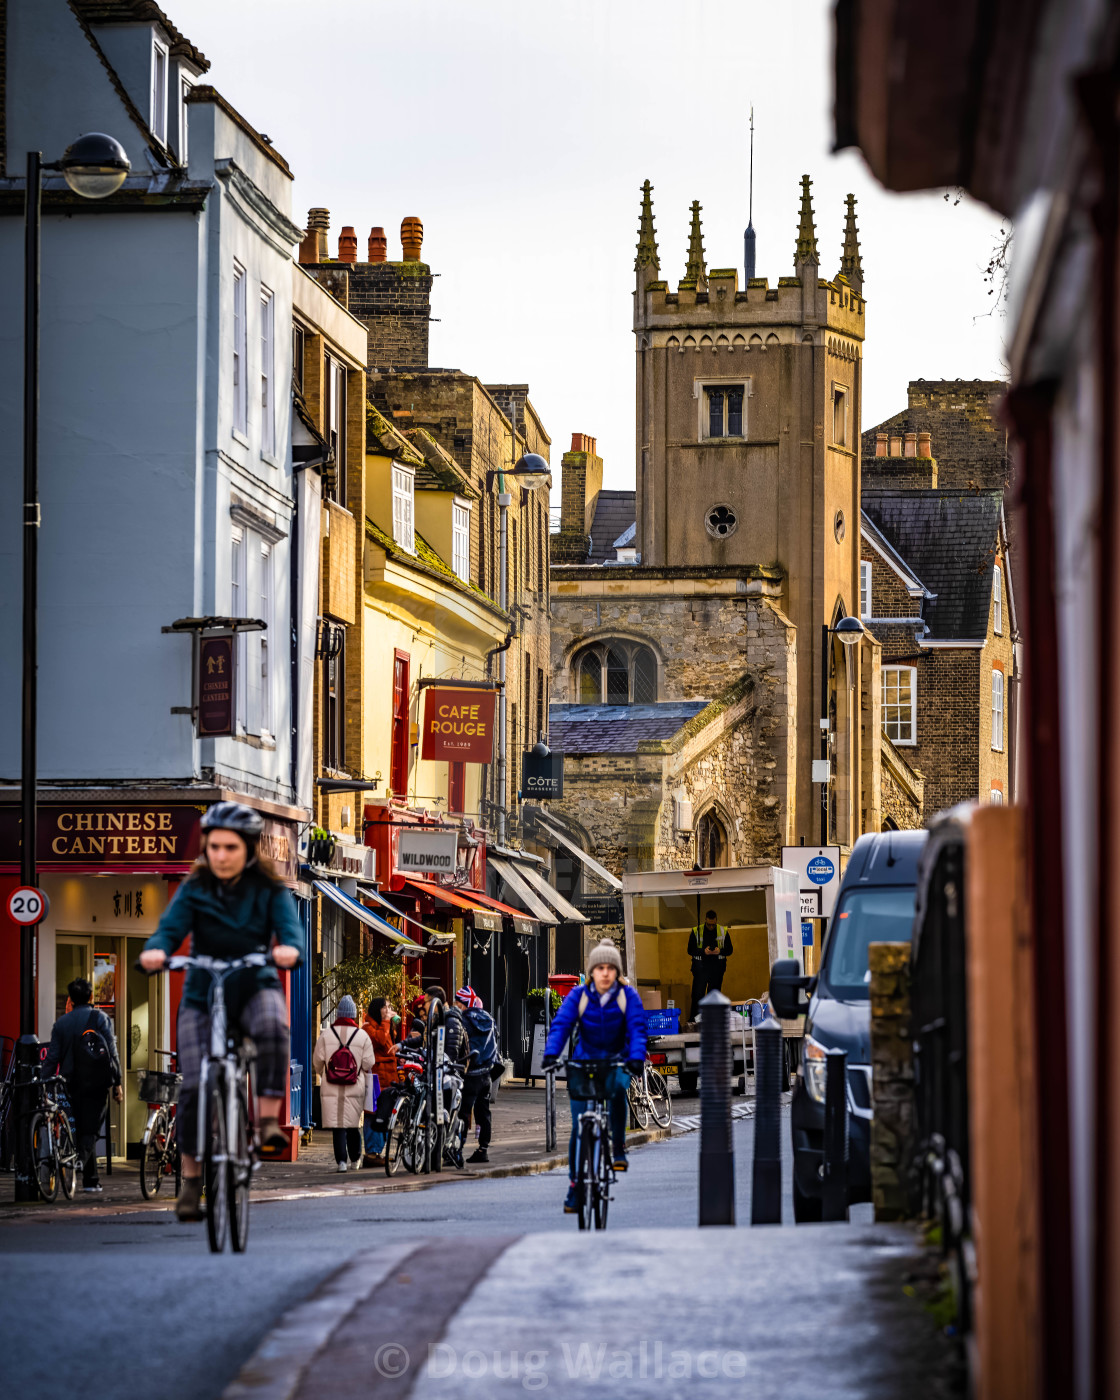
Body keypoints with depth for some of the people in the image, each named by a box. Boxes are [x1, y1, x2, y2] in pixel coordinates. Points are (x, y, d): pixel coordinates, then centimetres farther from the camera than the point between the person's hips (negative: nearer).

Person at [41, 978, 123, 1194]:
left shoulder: (61, 1022, 6)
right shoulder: (100, 1018, 0)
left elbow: (52, 1057, 4)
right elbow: (112, 1052, -6)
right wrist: (117, 1083, -3)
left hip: (72, 1084, 2)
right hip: (96, 1085, -2)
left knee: (80, 1129, 12)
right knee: (90, 1131, -1)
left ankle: (92, 1180, 14)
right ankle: (79, 1163, -29)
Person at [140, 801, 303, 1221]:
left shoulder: (270, 891, -2)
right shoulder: (193, 890, -1)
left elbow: (290, 929, -17)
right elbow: (170, 928, -15)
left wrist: (289, 949, -41)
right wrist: (156, 951, -39)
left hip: (255, 986, -1)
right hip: (203, 991, 1)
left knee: (273, 1027, -37)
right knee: (194, 1087, -10)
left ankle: (269, 1120, -29)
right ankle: (191, 1179, 4)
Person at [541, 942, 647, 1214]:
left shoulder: (628, 996, -6)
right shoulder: (578, 995, -6)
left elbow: (637, 1028, -16)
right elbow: (561, 1024, -16)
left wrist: (637, 1057, -34)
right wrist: (551, 1054, -33)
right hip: (584, 1060, 1)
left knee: (618, 1088, -36)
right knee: (579, 1127, -7)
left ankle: (619, 1148, -20)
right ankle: (575, 1184, 4)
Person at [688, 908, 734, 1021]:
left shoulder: (723, 931, 6)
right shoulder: (696, 932, 3)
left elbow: (729, 950, 9)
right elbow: (690, 950, 2)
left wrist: (720, 951, -13)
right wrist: (703, 951, -16)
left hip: (717, 968, 1)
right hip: (700, 967, -1)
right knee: (697, 994, -7)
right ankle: (693, 1020, -5)